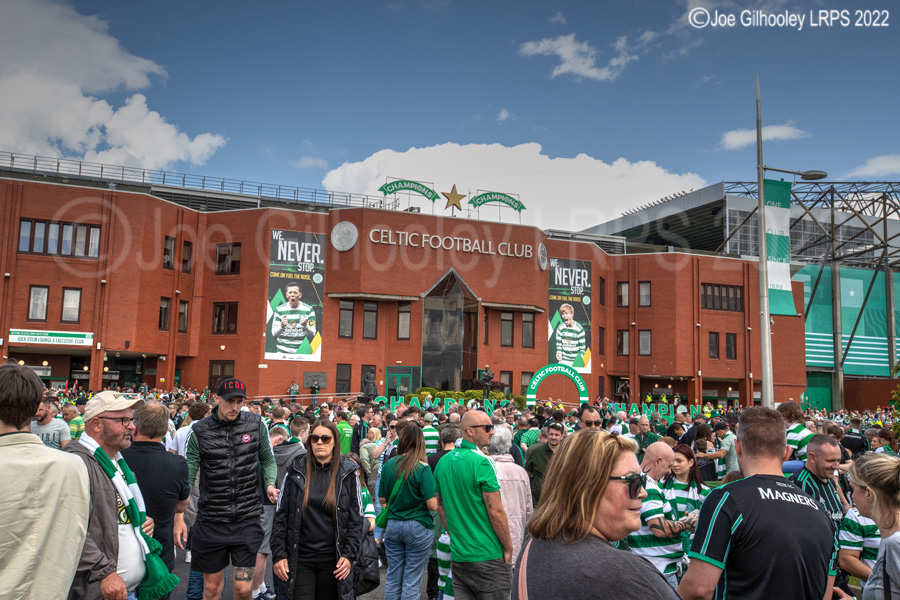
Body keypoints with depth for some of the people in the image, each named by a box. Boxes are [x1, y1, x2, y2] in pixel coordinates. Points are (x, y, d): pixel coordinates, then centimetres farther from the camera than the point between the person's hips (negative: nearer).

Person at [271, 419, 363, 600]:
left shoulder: (348, 473, 1)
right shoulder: (295, 471, 1)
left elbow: (356, 519, 3)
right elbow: (280, 516, 3)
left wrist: (349, 555, -6)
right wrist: (278, 555, -3)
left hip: (332, 561, 1)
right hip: (300, 559, 0)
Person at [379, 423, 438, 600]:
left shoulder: (388, 465, -2)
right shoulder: (422, 468, -15)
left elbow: (382, 499, 6)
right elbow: (432, 505, -17)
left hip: (392, 525, 4)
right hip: (418, 527, -4)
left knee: (392, 577, 14)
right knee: (411, 581, 6)